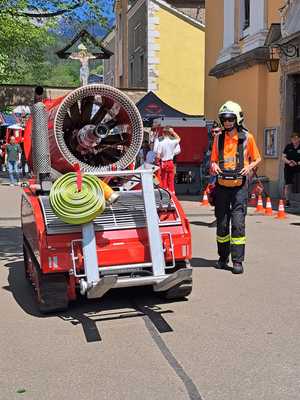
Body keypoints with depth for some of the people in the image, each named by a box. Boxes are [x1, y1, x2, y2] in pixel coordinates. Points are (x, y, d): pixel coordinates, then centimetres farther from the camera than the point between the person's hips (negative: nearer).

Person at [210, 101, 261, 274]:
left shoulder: (247, 137, -1)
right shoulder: (219, 138, 8)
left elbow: (257, 158, 8)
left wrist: (249, 167, -12)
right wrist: (214, 166, -6)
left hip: (240, 186, -3)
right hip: (222, 186, 3)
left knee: (238, 223, -9)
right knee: (222, 223, 9)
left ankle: (238, 261, -4)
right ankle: (223, 257, 23)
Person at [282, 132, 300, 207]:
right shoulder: (288, 146, 4)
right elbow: (283, 157, 5)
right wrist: (288, 162, -12)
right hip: (288, 168, 2)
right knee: (287, 185, 5)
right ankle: (287, 201, 16)